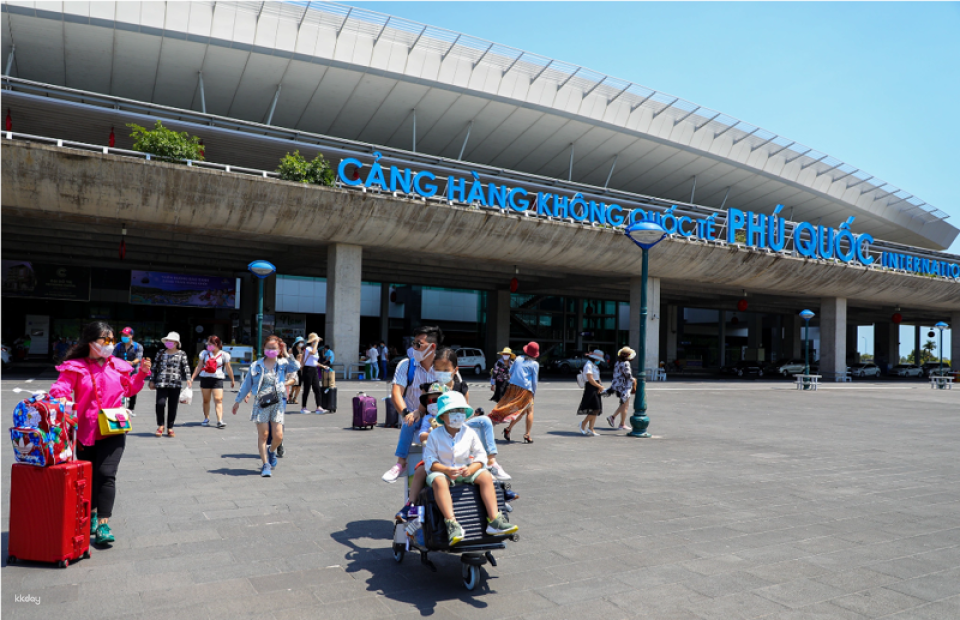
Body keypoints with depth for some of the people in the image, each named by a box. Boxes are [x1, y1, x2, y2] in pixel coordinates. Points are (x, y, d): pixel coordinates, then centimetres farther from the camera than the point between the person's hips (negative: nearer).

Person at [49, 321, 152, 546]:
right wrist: (61, 396, -32)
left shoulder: (118, 366, 9)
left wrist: (142, 373, 8)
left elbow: (129, 389, 21)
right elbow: (60, 386, -10)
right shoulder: (76, 367, 0)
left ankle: (103, 524, -9)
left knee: (106, 474, -11)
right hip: (85, 431, 0)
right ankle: (91, 514, 38)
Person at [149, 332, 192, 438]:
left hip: (175, 384, 0)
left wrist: (188, 379, -11)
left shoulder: (181, 354, 7)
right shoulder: (161, 353, 11)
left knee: (173, 406, 4)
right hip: (161, 383, 0)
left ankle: (170, 428, 16)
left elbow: (186, 367, 2)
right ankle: (160, 425, 7)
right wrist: (152, 380, 13)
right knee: (160, 403, -14)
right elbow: (155, 367, 15)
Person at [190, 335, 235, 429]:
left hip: (217, 379, -3)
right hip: (205, 378, 3)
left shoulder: (223, 355, 0)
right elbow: (199, 367, 13)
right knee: (206, 400, 9)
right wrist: (192, 377, 6)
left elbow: (228, 369, 7)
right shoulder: (205, 353, 9)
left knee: (218, 400, -13)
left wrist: (232, 380, 12)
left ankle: (219, 421, -19)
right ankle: (206, 419, 23)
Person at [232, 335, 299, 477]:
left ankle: (272, 452, 29)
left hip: (277, 403, 0)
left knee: (278, 436, -4)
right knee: (263, 435, 0)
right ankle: (266, 464, 12)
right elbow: (247, 384, 13)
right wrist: (238, 400, 15)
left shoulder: (283, 364, 3)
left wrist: (286, 355, -13)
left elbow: (296, 367, -18)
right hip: (261, 403, 0)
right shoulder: (256, 365, 6)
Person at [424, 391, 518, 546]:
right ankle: (451, 523, -40)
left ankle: (494, 520, -21)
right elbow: (430, 460, -9)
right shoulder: (435, 435, -7)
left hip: (465, 471, 3)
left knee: (486, 476, -19)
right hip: (442, 471, -3)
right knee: (439, 481, -37)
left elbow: (480, 456, 1)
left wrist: (470, 469, -19)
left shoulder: (470, 433, -1)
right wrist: (446, 470, -26)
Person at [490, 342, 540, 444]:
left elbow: (510, 372, 16)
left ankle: (508, 429, -4)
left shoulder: (518, 358, 11)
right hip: (525, 389, -5)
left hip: (513, 386, 5)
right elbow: (534, 380, -1)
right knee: (530, 411, 8)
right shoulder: (534, 364, -1)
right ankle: (527, 435, 3)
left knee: (521, 411, 13)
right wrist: (534, 393, 8)